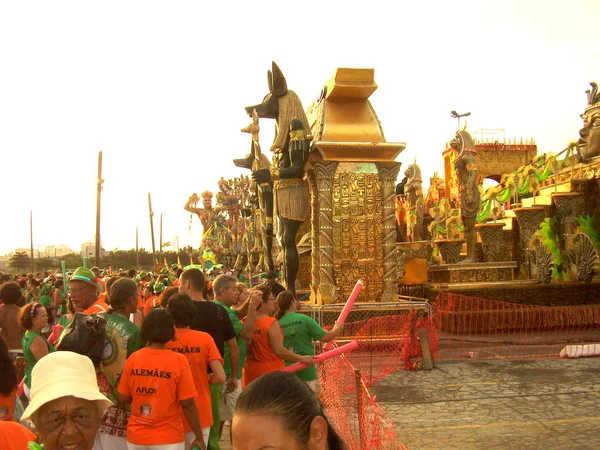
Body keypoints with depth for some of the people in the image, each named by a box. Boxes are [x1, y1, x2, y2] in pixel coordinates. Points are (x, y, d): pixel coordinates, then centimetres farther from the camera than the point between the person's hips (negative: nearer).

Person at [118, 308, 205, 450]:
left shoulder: (132, 358, -6)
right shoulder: (179, 361, -14)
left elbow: (123, 399, 2)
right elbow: (187, 404, -13)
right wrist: (199, 437, -4)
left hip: (136, 437, 3)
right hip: (168, 438, -3)